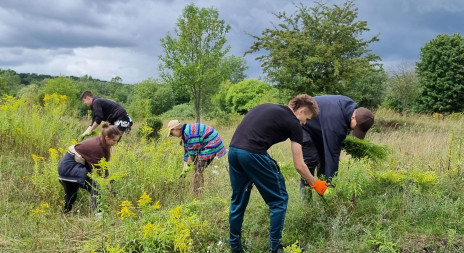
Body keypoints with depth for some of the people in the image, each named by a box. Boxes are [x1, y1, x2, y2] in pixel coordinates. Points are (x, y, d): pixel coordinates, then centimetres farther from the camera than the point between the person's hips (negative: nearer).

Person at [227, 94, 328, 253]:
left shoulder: (266, 107, 27)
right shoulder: (293, 123, 7)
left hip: (233, 150, 7)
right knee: (279, 200, 10)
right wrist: (315, 183, 24)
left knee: (238, 200, 21)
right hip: (253, 154, -7)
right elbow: (299, 165, 8)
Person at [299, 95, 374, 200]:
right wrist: (331, 183, -32)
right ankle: (306, 199, -7)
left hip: (317, 126, 9)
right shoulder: (336, 122, -39)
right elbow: (333, 153, -36)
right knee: (311, 160, -17)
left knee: (324, 158, 1)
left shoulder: (350, 105, -12)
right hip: (303, 124, -9)